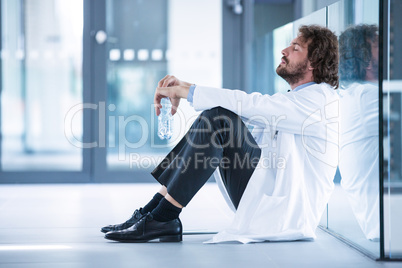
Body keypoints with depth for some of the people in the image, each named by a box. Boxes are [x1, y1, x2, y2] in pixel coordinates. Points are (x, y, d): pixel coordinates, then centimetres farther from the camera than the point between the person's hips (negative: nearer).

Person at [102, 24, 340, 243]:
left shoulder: (321, 97, -8)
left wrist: (185, 91, -13)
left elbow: (250, 105, -17)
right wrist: (183, 87, 2)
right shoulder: (295, 101, 23)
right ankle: (155, 209, -3)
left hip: (289, 213, -9)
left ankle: (163, 218, -21)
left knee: (218, 118, -20)